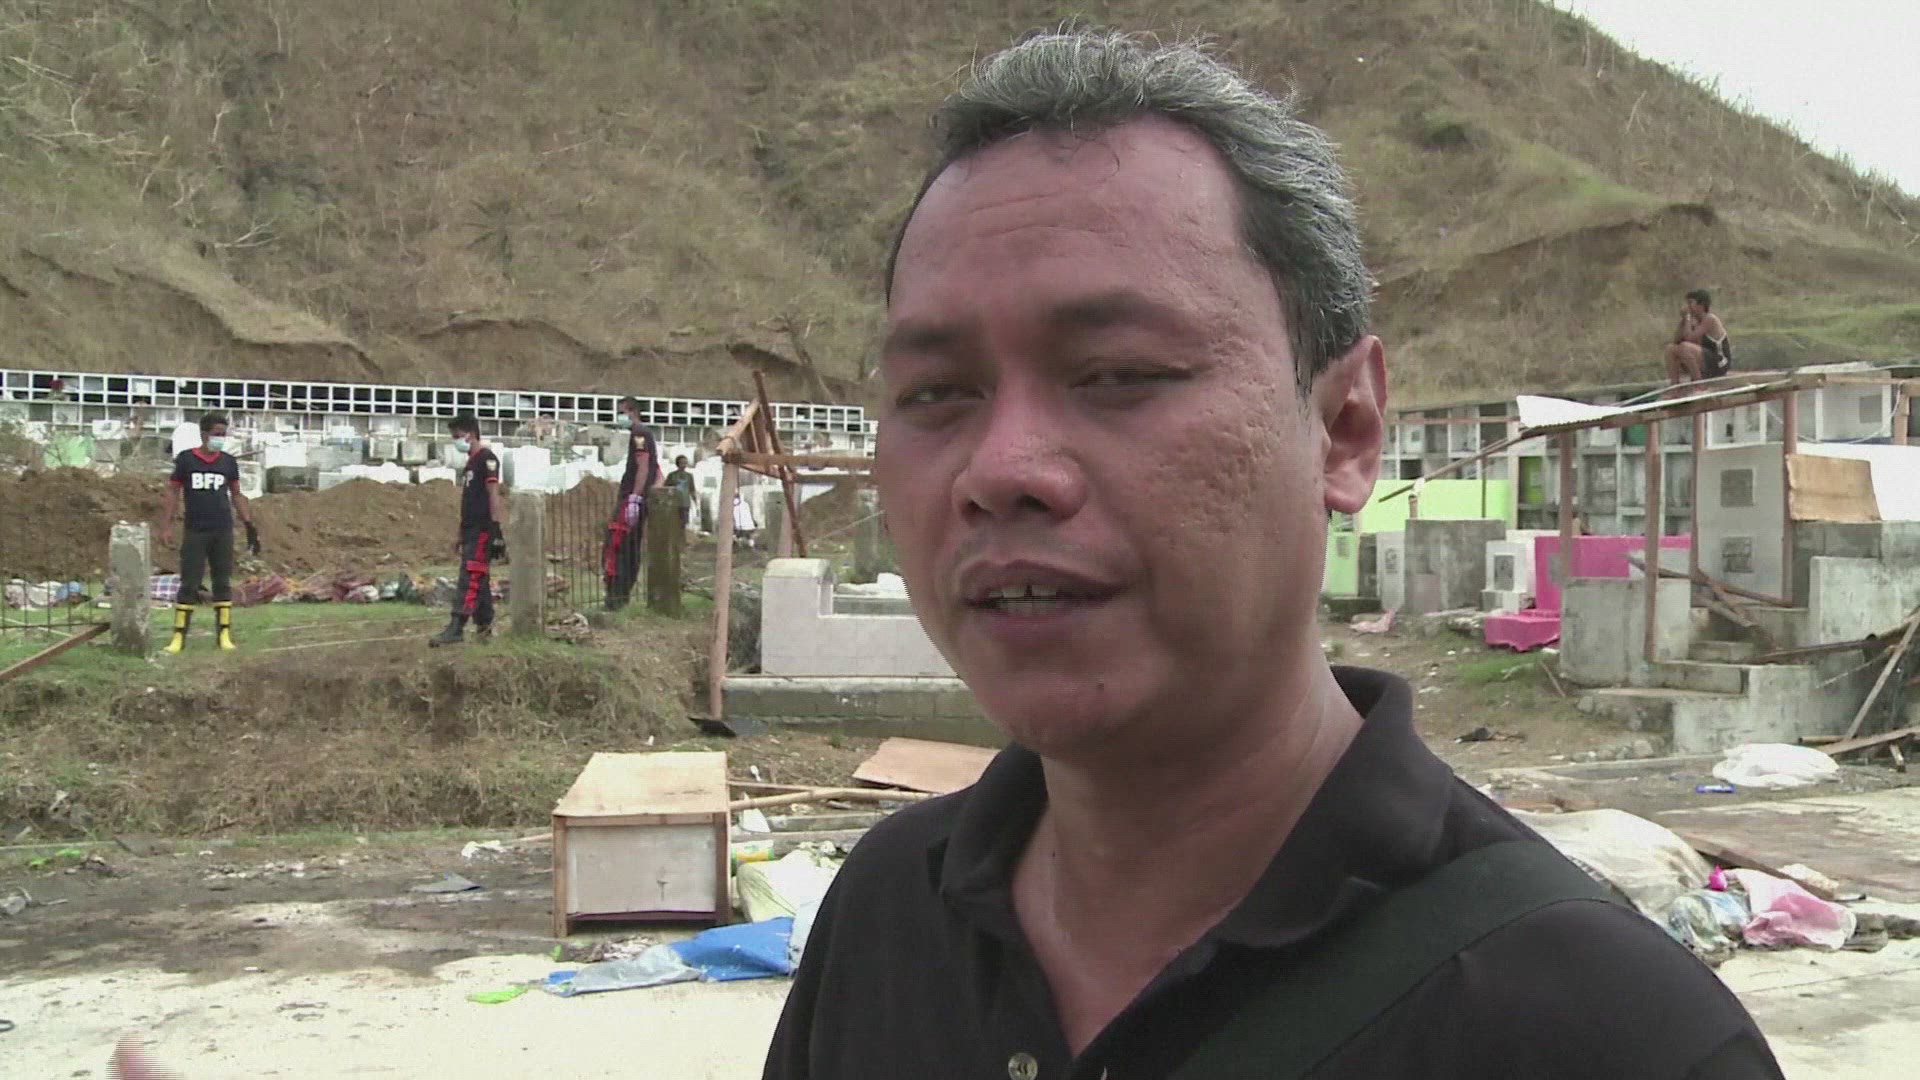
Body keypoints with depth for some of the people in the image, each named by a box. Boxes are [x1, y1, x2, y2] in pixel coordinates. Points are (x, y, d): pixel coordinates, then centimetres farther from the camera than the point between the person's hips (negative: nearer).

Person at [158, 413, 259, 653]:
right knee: (189, 584, -1)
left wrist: (249, 525, 7)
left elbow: (237, 495, 13)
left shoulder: (228, 462, 5)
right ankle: (179, 635, 3)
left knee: (223, 582, 4)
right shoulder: (185, 459, -1)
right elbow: (173, 493, 2)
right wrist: (166, 527, -4)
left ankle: (224, 633, 8)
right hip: (195, 532, -2)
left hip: (223, 532, 2)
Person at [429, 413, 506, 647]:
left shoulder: (486, 458, -8)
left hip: (482, 530, -9)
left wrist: (497, 531, -20)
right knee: (480, 579, 11)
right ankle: (484, 626, 17)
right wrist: (461, 536, 24)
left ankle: (456, 628, -20)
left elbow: (494, 496, -15)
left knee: (470, 578, -14)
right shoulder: (470, 463, 20)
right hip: (471, 530, 9)